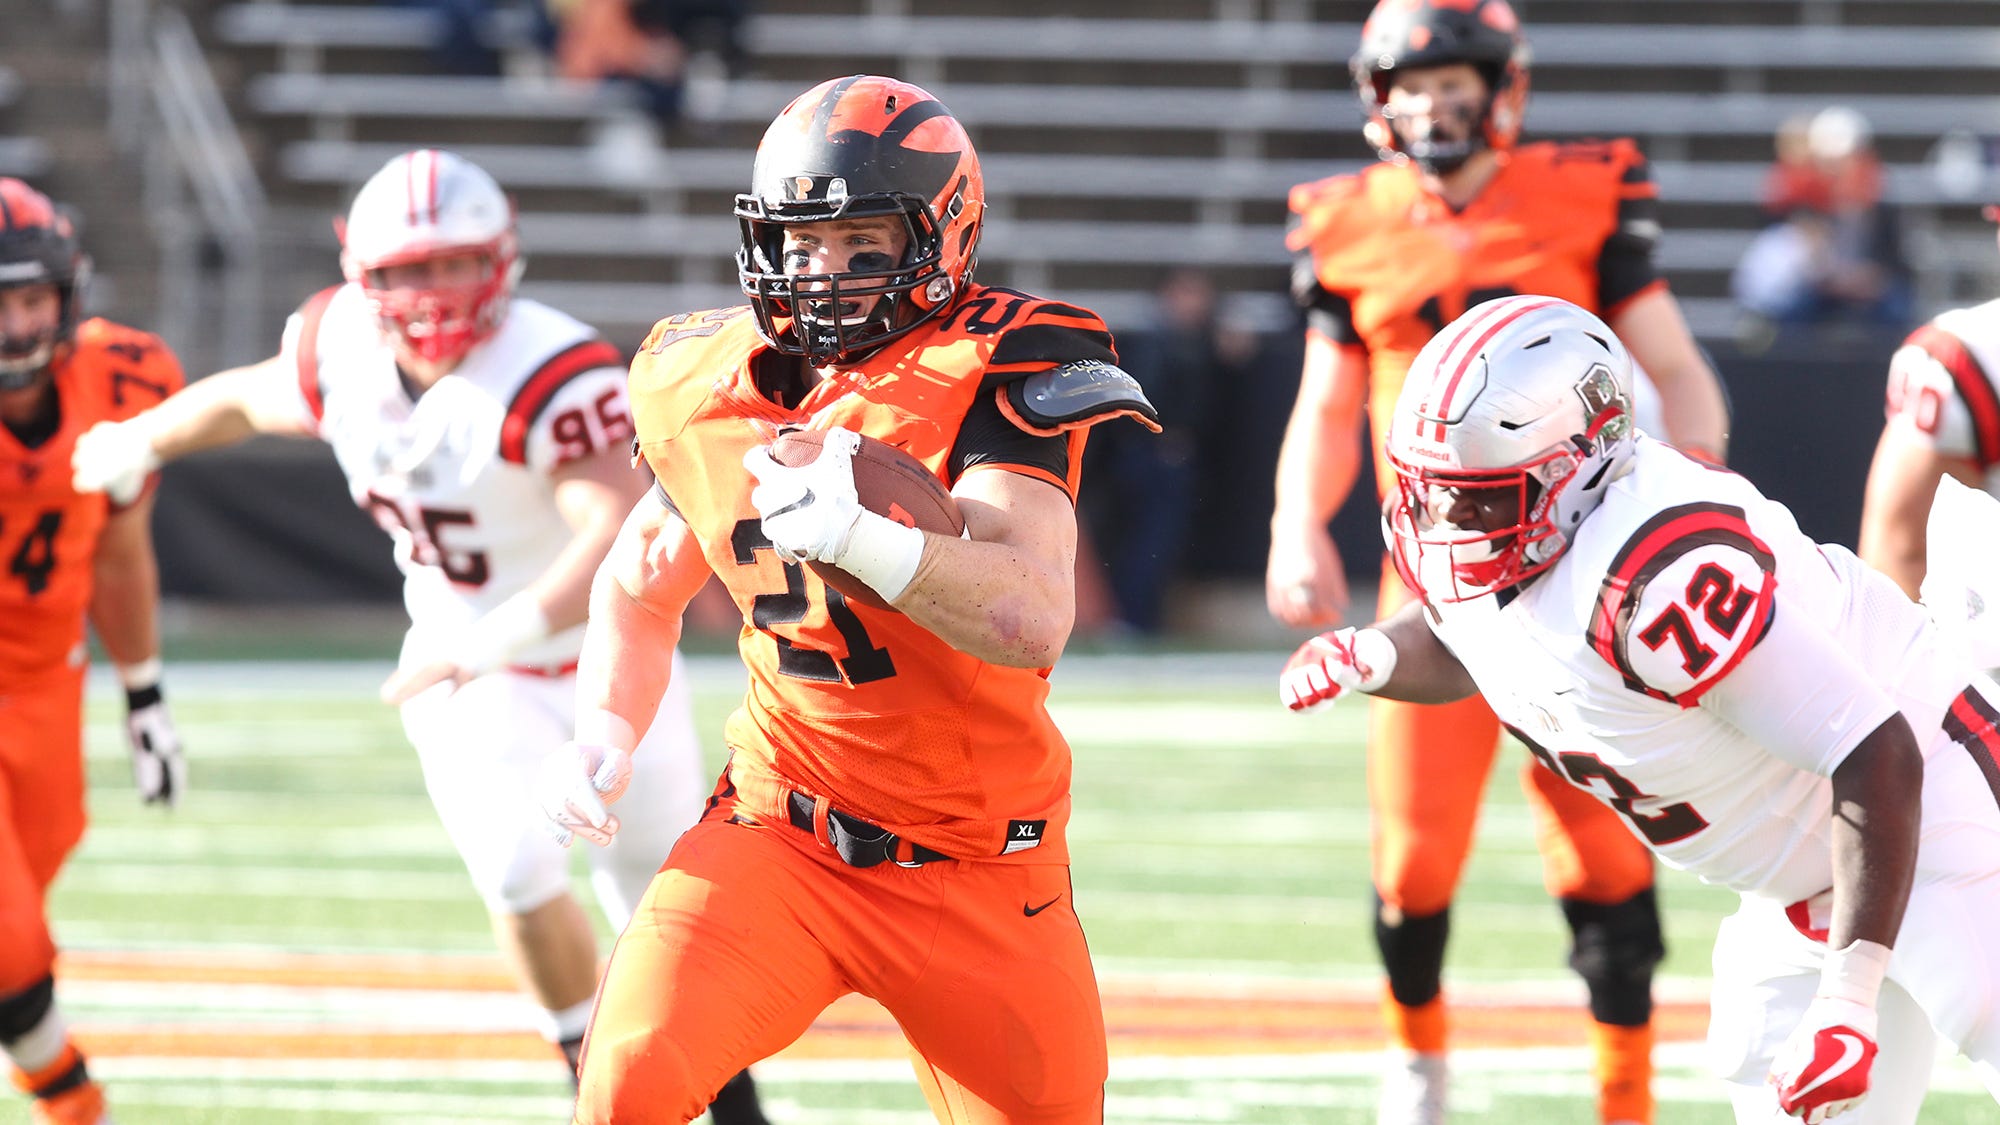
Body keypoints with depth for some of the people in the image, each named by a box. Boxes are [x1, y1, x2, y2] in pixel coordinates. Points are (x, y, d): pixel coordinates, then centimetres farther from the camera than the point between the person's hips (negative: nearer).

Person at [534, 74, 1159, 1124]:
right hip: (781, 833, 2)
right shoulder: (714, 387, 0)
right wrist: (604, 733, 2)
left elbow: (1030, 620, -30)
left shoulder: (990, 373, -15)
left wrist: (859, 536, -45)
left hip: (975, 870, -2)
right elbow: (640, 583, 20)